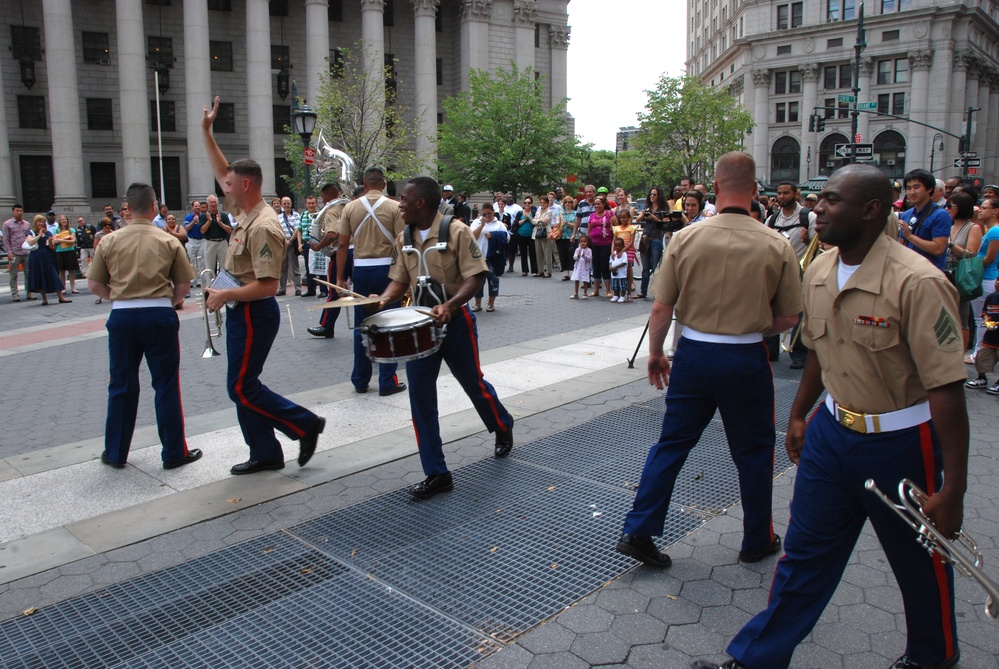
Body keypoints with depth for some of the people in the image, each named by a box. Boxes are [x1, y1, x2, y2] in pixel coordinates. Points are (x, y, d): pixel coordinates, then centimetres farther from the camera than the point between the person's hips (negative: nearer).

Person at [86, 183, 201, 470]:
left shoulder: (109, 242, 1)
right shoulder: (169, 242, -2)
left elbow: (94, 285, 4)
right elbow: (183, 286, 0)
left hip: (122, 315, 2)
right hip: (160, 316, -2)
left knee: (121, 385, 13)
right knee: (166, 385, 6)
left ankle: (116, 453, 24)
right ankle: (174, 452, 12)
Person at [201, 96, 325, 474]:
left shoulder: (263, 227, -21)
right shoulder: (248, 213, 7)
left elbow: (267, 285, -26)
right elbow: (221, 172, 21)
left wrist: (224, 296, -19)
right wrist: (206, 132, 18)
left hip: (254, 314, -10)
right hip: (242, 311, 10)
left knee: (242, 387, -4)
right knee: (243, 386, 12)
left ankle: (305, 424, 6)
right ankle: (265, 454, 19)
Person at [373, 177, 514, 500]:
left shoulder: (456, 232, -14)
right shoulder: (404, 239, 4)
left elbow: (475, 276, -17)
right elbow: (400, 280, 9)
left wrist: (449, 305, -32)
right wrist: (384, 300, -12)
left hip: (455, 320, -5)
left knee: (473, 383, 13)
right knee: (420, 398, -1)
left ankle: (503, 429, 45)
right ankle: (436, 474, 9)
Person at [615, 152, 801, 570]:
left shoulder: (685, 238, -8)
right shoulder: (776, 246, -9)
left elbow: (661, 307, -5)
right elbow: (788, 319, -1)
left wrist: (655, 354, 9)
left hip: (694, 353, 1)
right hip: (747, 359, -1)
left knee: (672, 443, 13)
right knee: (753, 452, 16)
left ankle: (638, 532, 16)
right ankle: (757, 542, 31)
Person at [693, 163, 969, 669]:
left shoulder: (917, 282, -24)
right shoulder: (819, 271, -1)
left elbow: (947, 389, -23)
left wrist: (952, 490, -21)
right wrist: (798, 414, 22)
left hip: (901, 443, -5)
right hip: (832, 431, 6)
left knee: (920, 563, 18)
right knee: (804, 554, 13)